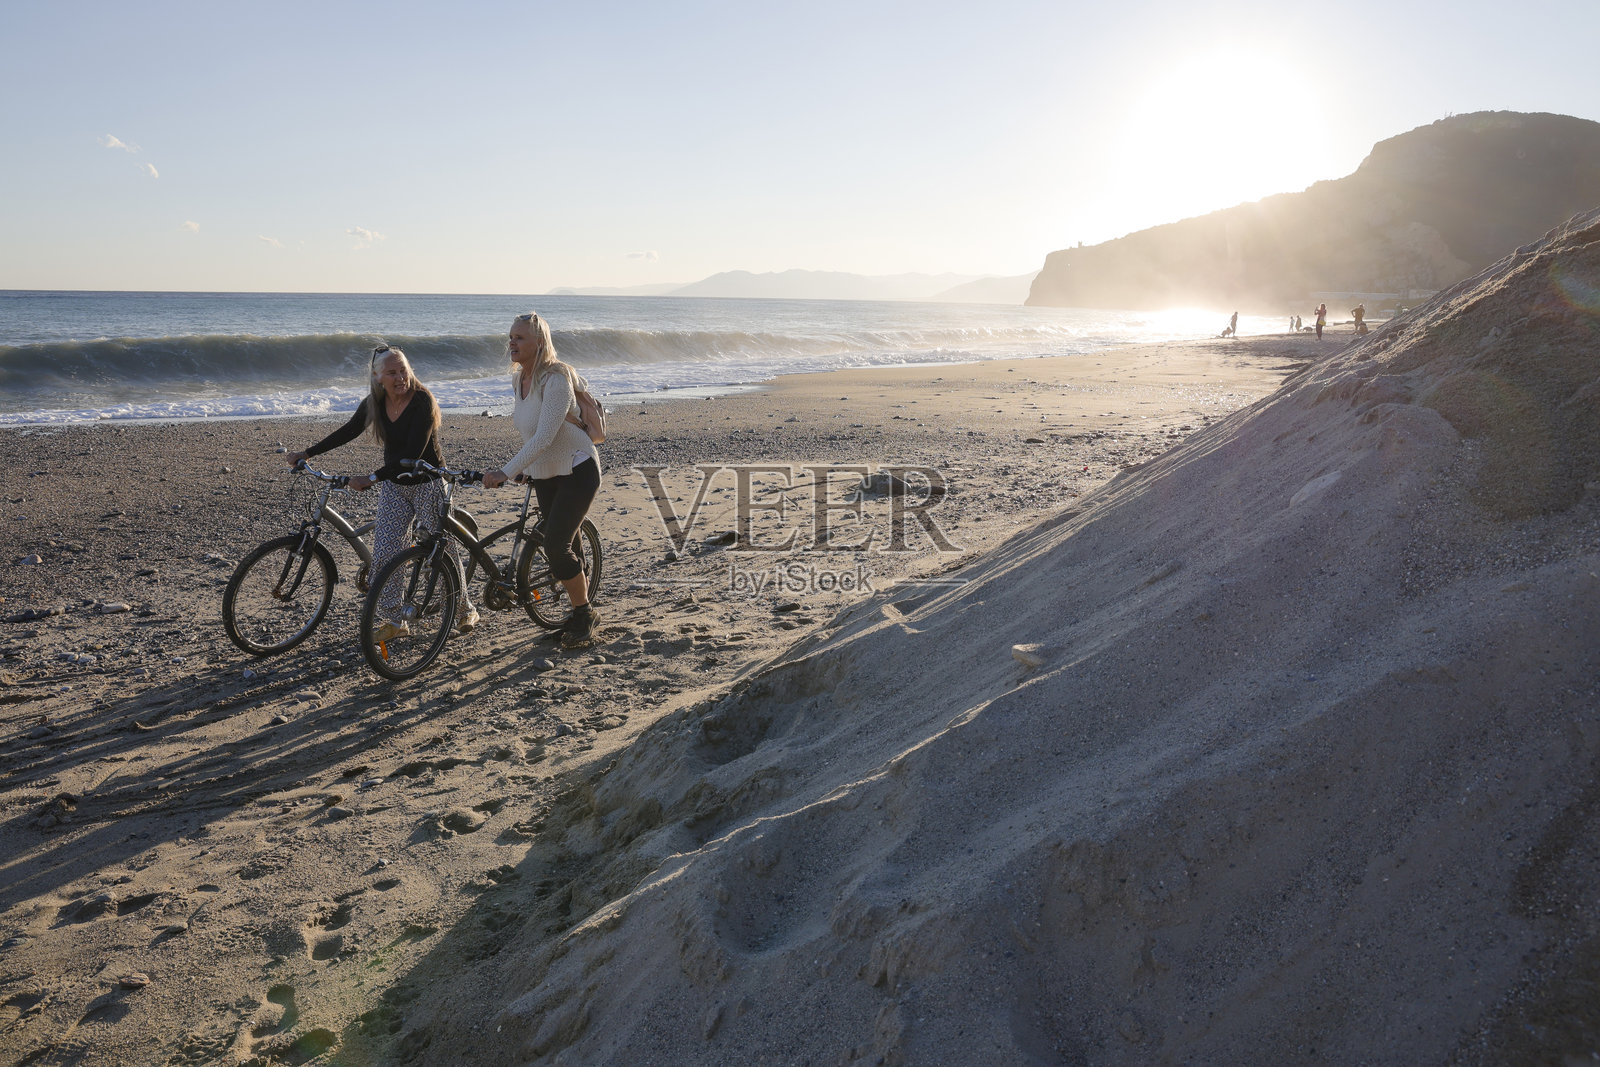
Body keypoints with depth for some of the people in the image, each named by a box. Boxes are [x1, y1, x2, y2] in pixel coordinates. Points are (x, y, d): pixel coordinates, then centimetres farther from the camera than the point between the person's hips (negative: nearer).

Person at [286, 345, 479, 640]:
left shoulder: (423, 401, -20)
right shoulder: (373, 403, -2)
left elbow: (413, 453, -27)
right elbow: (348, 432, 12)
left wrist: (372, 478, -31)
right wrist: (307, 454, 11)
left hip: (427, 483, -5)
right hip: (394, 485, 5)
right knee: (384, 552, -3)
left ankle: (465, 610, 21)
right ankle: (393, 621, 9)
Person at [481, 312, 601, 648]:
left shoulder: (555, 379, -22)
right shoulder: (518, 379, 2)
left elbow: (544, 436, -30)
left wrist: (506, 472, -35)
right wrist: (524, 469, 16)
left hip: (577, 469, -8)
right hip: (544, 475, 8)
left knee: (556, 544, -15)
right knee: (565, 545, 11)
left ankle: (585, 615, 3)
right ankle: (581, 611, 26)